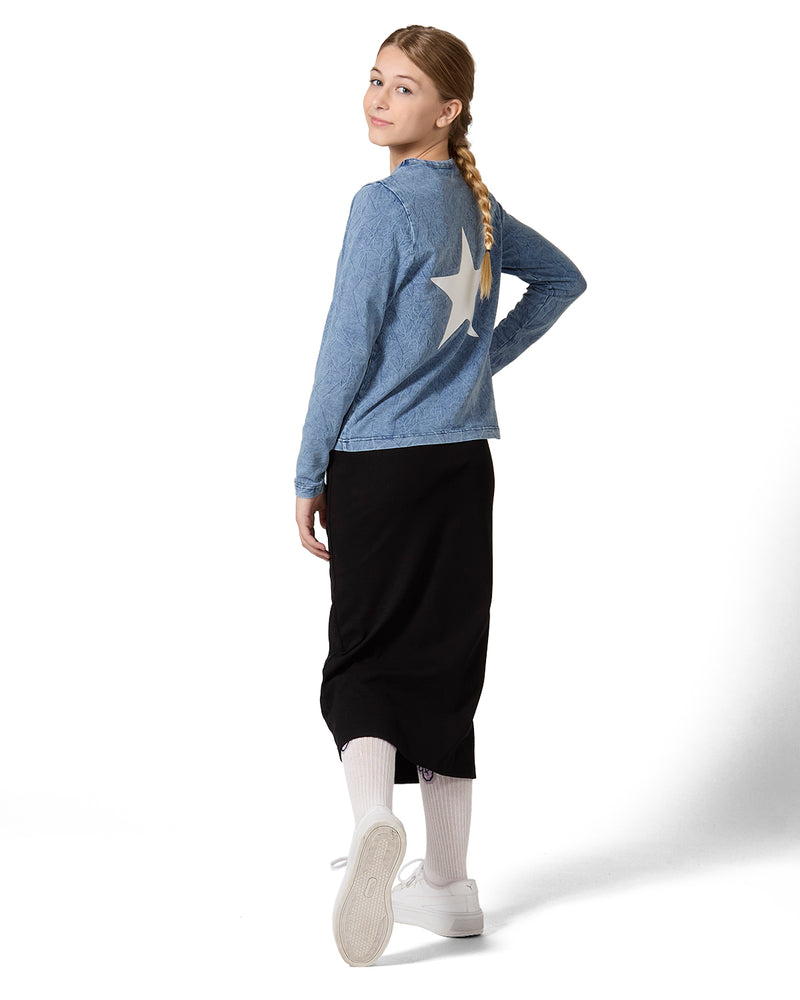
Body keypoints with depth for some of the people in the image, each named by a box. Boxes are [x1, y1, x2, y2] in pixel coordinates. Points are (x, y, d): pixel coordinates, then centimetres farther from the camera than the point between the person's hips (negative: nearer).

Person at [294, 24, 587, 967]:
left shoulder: (384, 204, -11)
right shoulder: (475, 201, 11)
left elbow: (346, 349, -11)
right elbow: (562, 277, 26)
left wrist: (308, 475, -5)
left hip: (380, 465, -6)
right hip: (465, 463, 6)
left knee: (364, 657, 0)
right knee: (444, 662, 11)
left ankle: (372, 822, -26)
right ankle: (447, 882, 17)